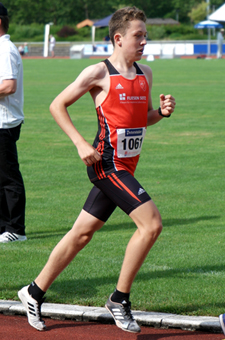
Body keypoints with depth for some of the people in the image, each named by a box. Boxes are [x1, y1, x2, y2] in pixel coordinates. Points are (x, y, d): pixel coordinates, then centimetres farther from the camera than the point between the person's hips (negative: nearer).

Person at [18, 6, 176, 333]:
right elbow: (57, 105, -4)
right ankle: (119, 299, -6)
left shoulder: (145, 74, 12)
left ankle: (35, 293, 25)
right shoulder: (98, 73, -9)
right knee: (151, 223, -17)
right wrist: (80, 143, -12)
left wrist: (162, 111, 2)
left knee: (82, 233, 13)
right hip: (107, 163, -7)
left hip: (126, 166, 7)